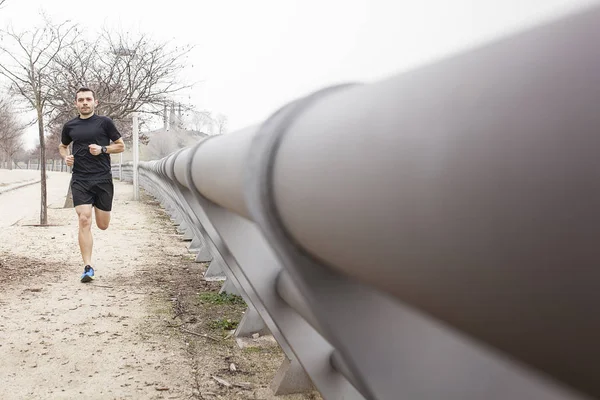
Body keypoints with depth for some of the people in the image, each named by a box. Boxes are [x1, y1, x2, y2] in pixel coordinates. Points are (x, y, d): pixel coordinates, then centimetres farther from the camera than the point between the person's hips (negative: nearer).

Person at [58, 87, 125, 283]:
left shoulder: (104, 122, 1)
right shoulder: (70, 126, 9)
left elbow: (121, 146, 6)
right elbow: (62, 146, 26)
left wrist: (102, 149, -12)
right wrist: (66, 156, 3)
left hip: (103, 179, -1)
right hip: (80, 180, 1)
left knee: (103, 225, 6)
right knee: (84, 221, -13)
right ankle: (88, 267, -9)